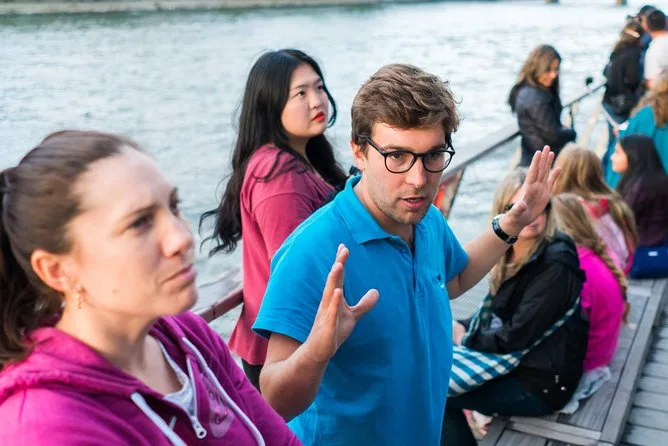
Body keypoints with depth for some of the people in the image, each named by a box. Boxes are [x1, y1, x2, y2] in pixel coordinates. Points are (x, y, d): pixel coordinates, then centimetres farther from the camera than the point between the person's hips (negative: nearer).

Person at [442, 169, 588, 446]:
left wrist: (465, 338, -7)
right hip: (513, 361, 8)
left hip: (542, 382, -8)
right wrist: (462, 328, -3)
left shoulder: (555, 265, -21)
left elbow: (517, 336, -20)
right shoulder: (511, 254, 3)